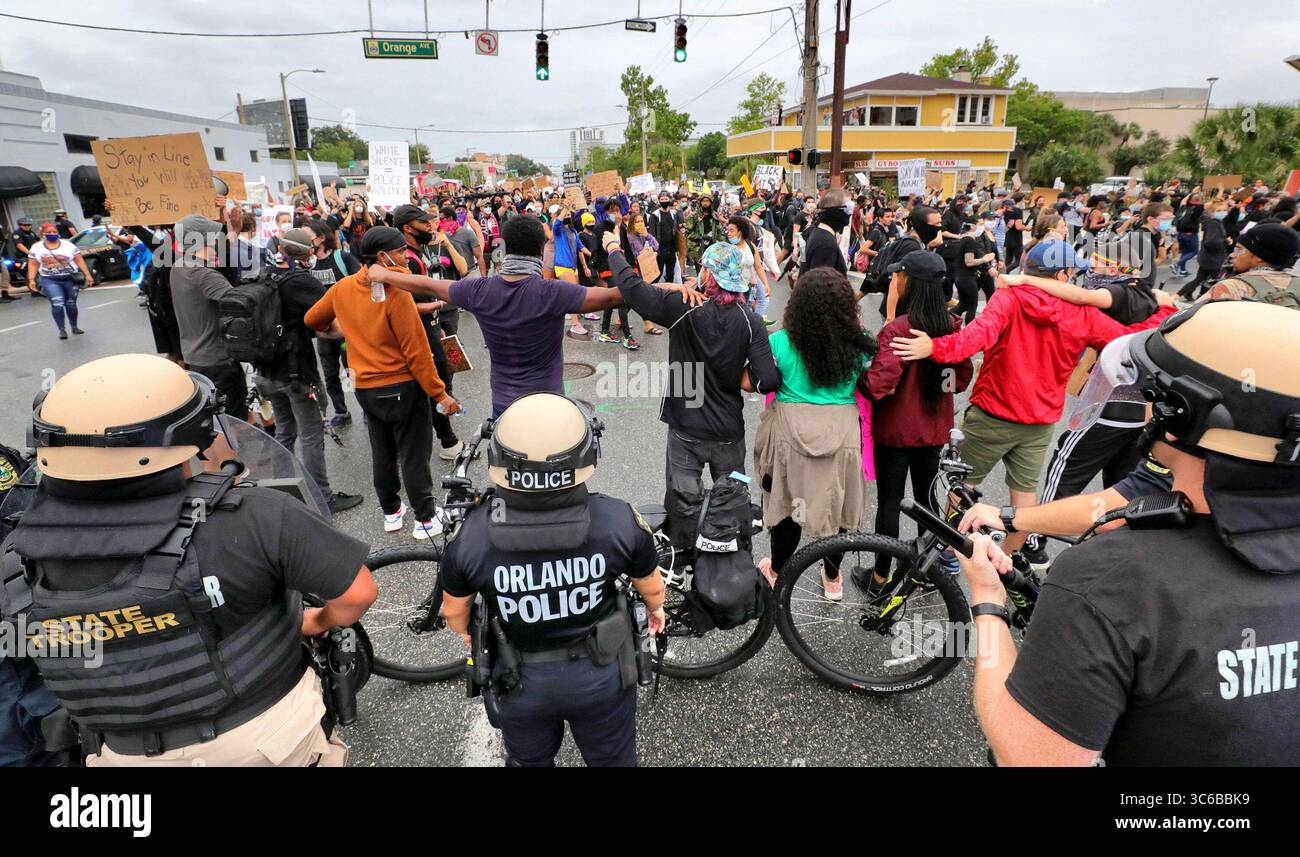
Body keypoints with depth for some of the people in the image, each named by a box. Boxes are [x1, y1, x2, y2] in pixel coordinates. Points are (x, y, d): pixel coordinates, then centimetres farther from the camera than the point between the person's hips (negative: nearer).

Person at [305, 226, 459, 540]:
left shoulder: (342, 288, 0)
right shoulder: (396, 293, -21)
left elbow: (311, 320, 15)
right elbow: (416, 350, -20)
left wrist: (332, 329, 37)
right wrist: (440, 394, -14)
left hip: (365, 388, 6)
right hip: (403, 387, -6)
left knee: (382, 453, 19)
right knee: (414, 455, 5)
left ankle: (390, 511, 32)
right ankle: (425, 518, 14)